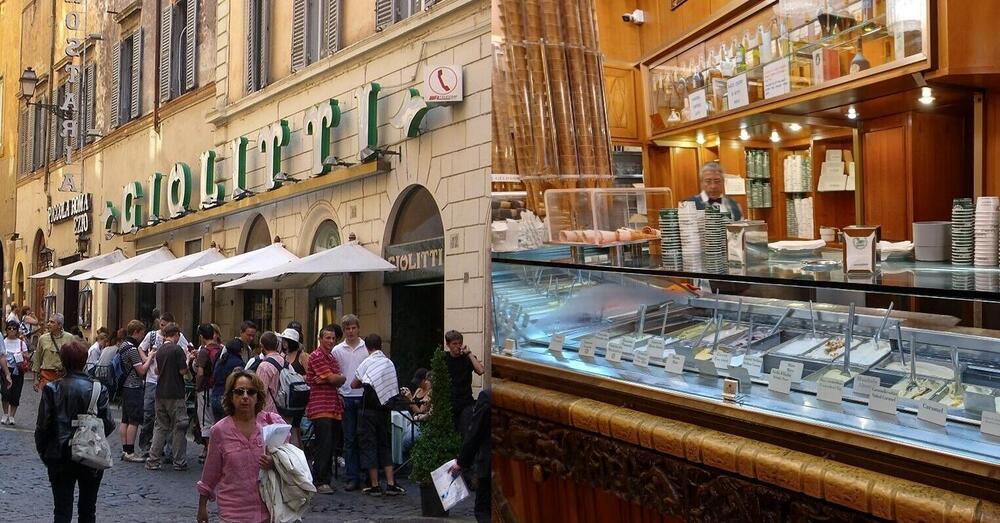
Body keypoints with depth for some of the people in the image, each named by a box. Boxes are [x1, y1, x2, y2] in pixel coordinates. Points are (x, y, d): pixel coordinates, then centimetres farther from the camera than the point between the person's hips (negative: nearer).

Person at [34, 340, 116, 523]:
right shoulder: (98, 389, -10)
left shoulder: (52, 389, -9)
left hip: (60, 458, 0)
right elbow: (108, 425, -10)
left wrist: (43, 451, 7)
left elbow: (43, 426, -8)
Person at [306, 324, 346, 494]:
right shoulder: (317, 356, -7)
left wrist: (331, 379, -11)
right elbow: (333, 378, -14)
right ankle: (319, 482, -5)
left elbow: (340, 381, 8)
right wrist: (341, 377, 6)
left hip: (334, 408, 8)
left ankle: (326, 479, 15)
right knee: (323, 445, -9)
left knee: (331, 445, 9)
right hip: (321, 408, -8)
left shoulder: (332, 358, 21)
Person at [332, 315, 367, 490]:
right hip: (346, 398, 1)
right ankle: (352, 478, 8)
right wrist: (337, 395, -3)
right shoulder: (337, 350, 6)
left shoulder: (367, 348, 3)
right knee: (349, 439, 3)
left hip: (364, 397, -1)